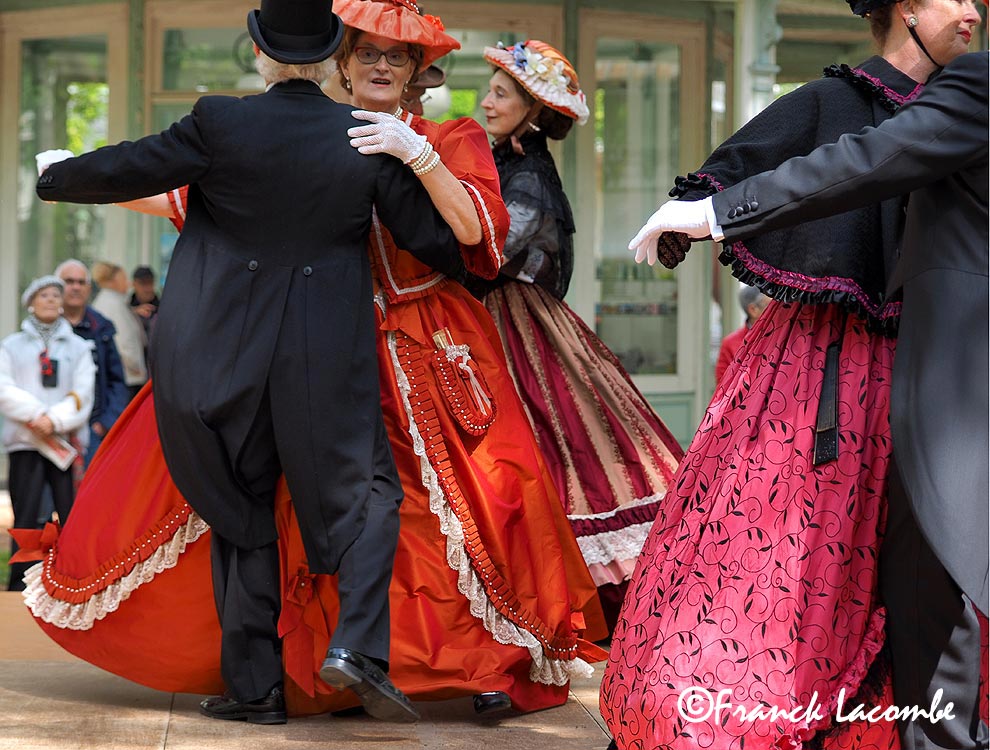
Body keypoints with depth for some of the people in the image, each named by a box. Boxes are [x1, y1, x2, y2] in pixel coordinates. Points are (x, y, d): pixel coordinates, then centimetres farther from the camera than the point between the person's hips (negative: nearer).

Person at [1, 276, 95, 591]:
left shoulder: (77, 347, 14)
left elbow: (82, 394, 3)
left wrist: (55, 420, -12)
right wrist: (35, 415, -13)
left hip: (67, 443, 1)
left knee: (73, 514, -5)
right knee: (26, 515, -6)